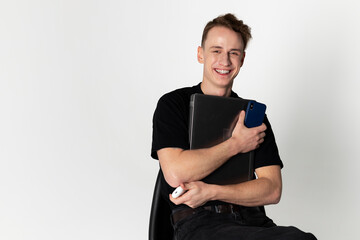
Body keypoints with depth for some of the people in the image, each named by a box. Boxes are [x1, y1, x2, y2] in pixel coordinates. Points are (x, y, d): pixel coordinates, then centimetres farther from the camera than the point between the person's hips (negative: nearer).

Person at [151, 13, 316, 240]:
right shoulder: (173, 104, 5)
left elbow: (272, 189, 3)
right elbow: (175, 174, -11)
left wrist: (210, 192, -11)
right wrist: (236, 144, -4)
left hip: (252, 220, 5)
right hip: (198, 220, -5)